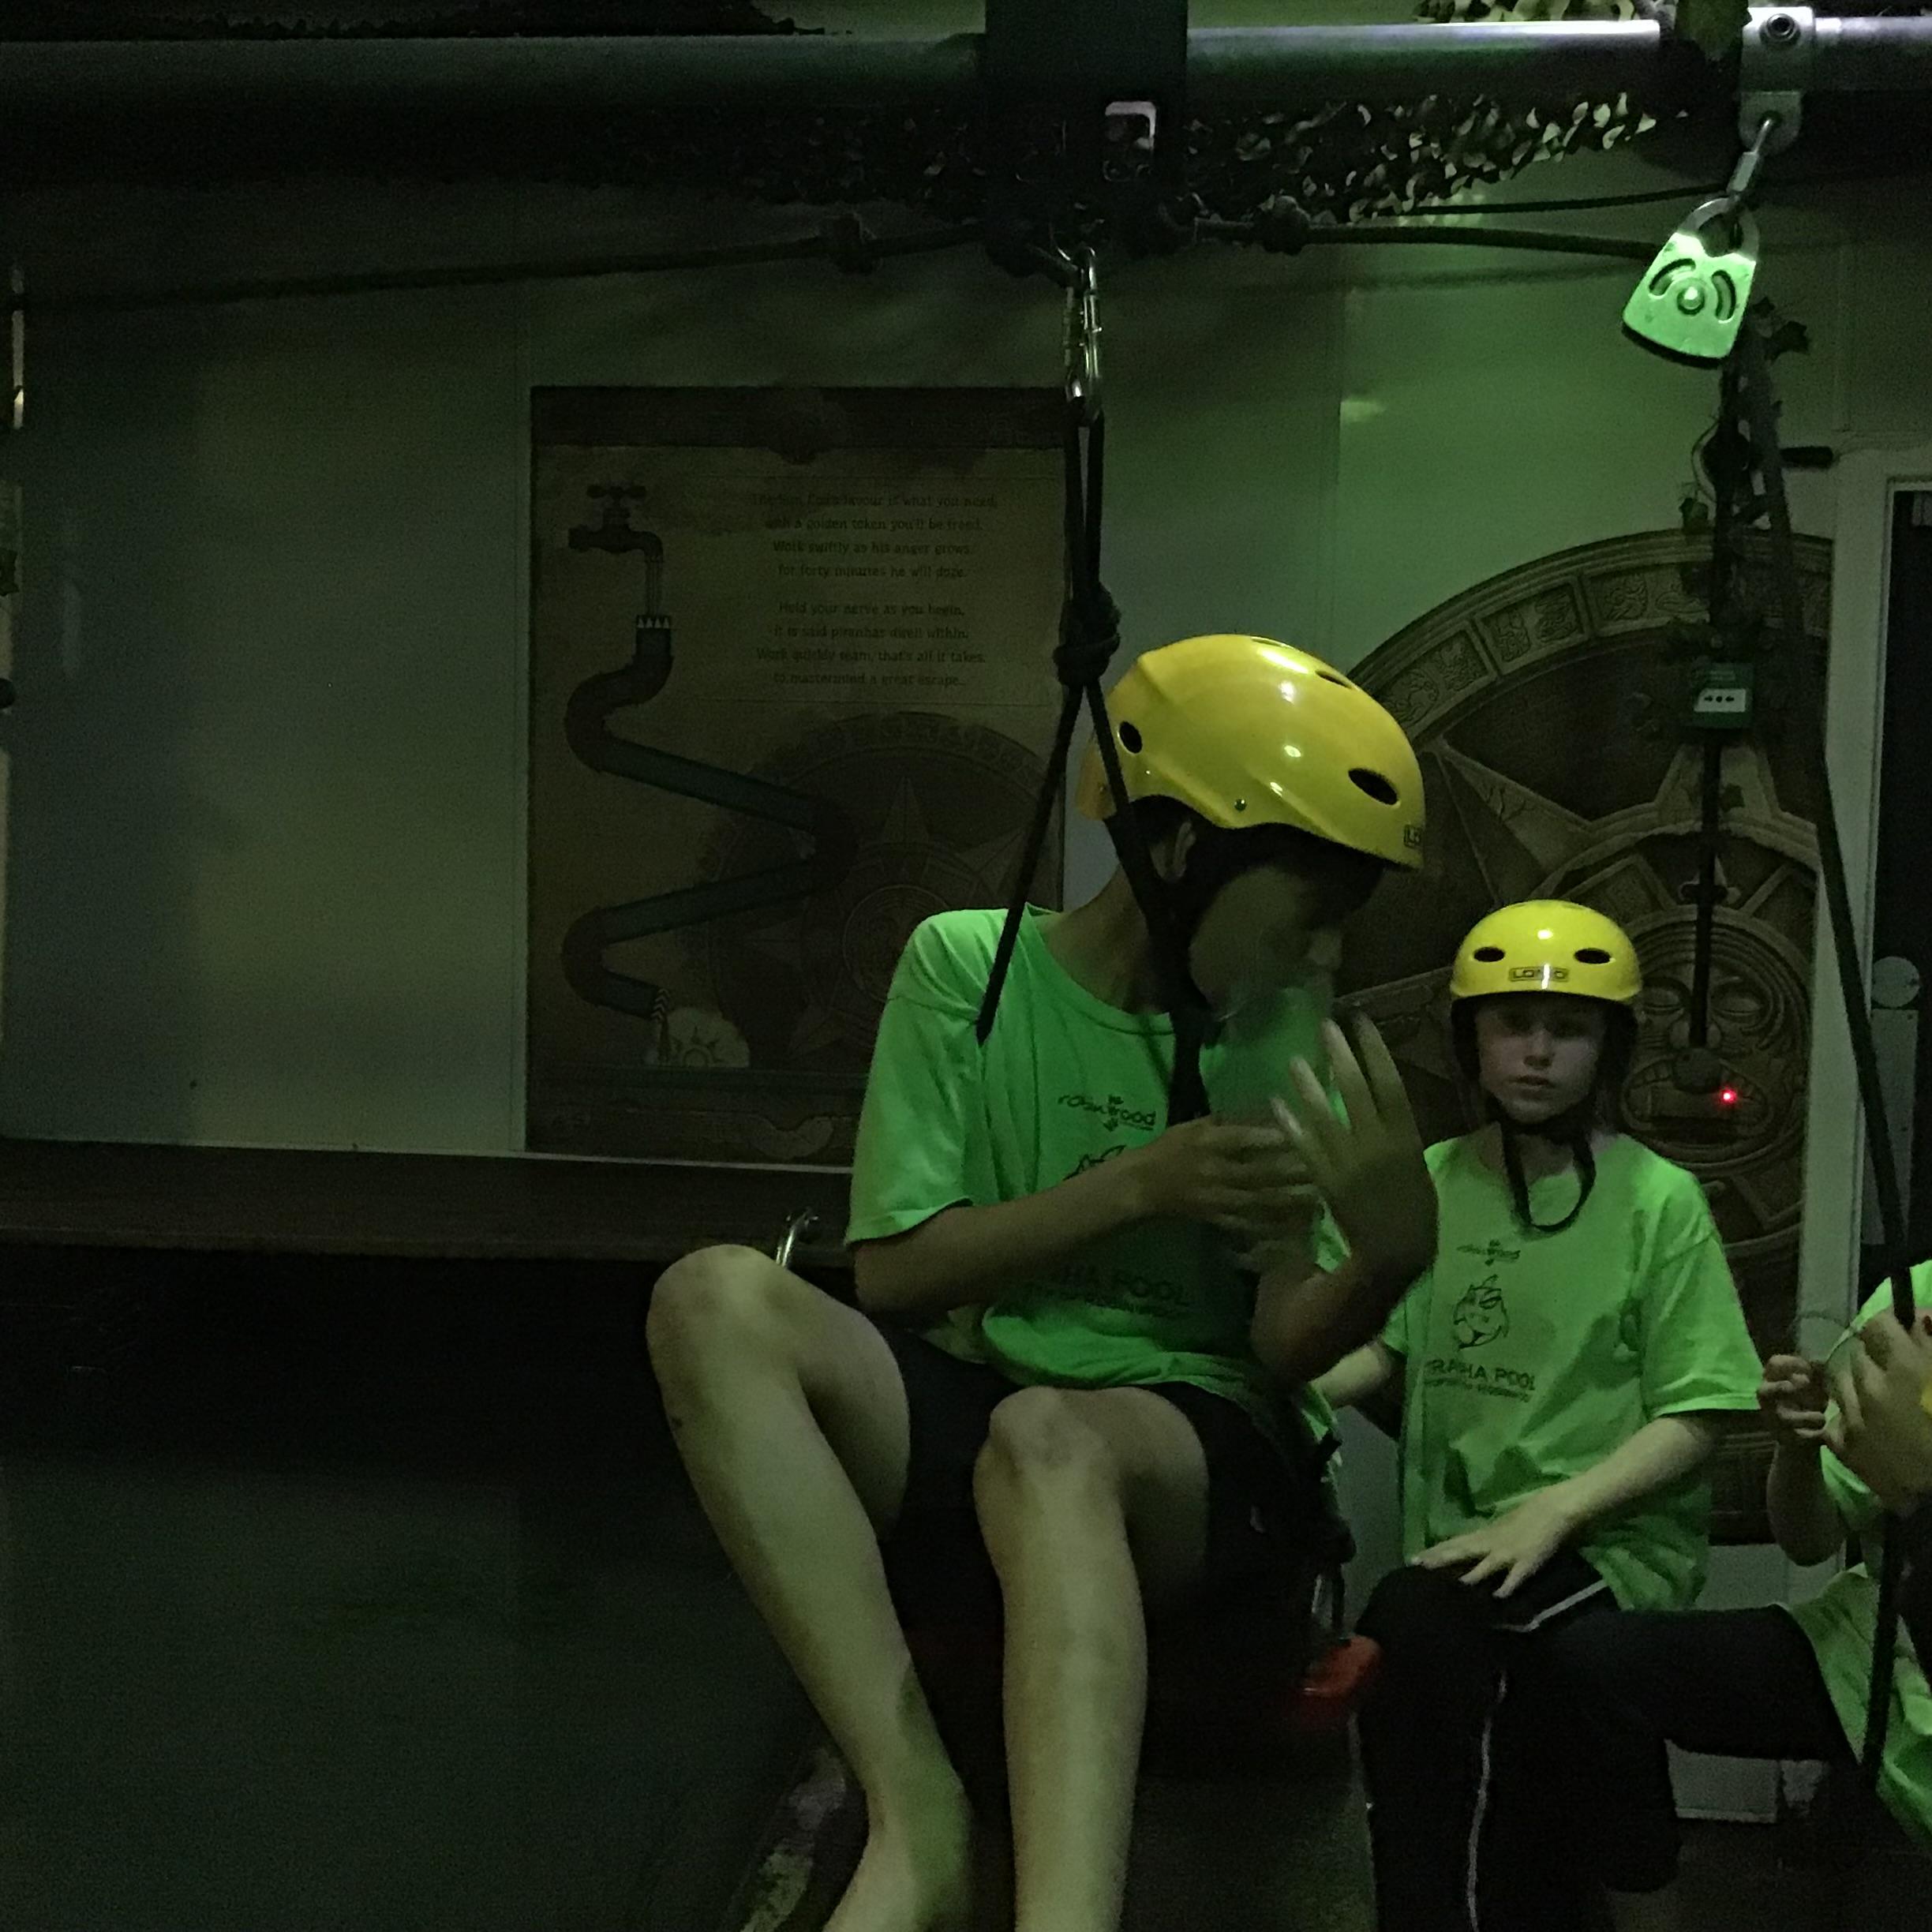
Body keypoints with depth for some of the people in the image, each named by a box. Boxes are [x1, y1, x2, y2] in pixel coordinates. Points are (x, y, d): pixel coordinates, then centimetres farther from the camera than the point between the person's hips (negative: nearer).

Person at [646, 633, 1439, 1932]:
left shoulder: (1288, 1034, 3)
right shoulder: (970, 965, 1)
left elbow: (1284, 1350, -2)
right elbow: (892, 1274, -3)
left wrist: (1391, 1258, -24)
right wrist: (1132, 1187, -14)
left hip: (1198, 1444, -1)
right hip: (959, 1424, 2)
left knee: (1044, 1440, -37)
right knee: (720, 1300, -27)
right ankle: (919, 1816, -35)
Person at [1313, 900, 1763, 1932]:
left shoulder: (1659, 1200, -5)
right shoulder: (1430, 1181, 7)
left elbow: (1693, 1421, -6)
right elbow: (1386, 1353, 12)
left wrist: (1552, 1509, -20)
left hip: (1609, 1539, -4)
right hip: (1460, 1539, 4)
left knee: (1412, 1625, -31)